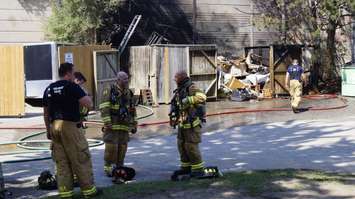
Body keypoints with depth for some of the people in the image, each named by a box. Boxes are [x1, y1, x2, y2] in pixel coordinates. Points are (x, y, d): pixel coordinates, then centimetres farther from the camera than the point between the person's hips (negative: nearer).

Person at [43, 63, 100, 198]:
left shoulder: (49, 89, 13)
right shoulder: (72, 86, -7)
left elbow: (46, 113, 18)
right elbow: (89, 105, -12)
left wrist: (48, 130, 26)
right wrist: (86, 95, 7)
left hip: (54, 126, 7)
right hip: (69, 126, -7)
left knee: (61, 162, 10)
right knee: (81, 159, 1)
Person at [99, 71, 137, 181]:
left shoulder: (129, 93, 15)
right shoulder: (110, 90, -4)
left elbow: (133, 110, 21)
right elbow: (104, 108, -10)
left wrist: (134, 124, 17)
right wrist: (107, 122, -17)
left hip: (124, 126, 6)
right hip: (112, 125, -6)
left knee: (122, 147, 5)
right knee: (111, 147, -8)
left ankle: (119, 167, 15)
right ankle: (108, 168, 3)